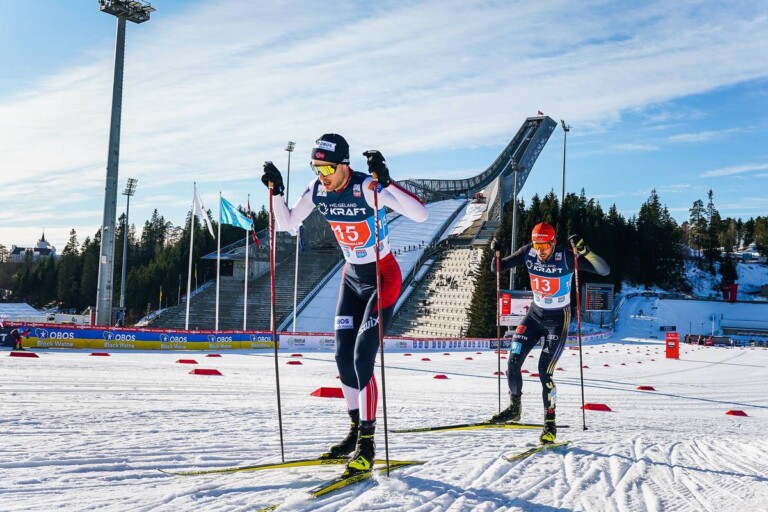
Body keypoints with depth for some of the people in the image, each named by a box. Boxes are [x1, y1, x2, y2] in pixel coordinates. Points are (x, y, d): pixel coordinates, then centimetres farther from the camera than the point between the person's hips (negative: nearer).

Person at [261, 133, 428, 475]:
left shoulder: (367, 187, -26)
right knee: (343, 357, 6)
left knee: (362, 359, -13)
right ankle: (356, 430, 23)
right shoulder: (318, 190, -7)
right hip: (351, 277, 7)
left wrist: (386, 183, -46)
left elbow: (420, 215, -35)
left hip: (383, 277, -7)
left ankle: (367, 443, -3)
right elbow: (288, 224, 4)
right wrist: (276, 191, -10)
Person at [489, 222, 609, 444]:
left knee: (544, 371, -12)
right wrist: (496, 253, -22)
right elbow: (497, 268, -1)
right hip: (535, 314, 5)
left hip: (558, 319, -5)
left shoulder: (566, 257, -21)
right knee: (513, 362, -2)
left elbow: (604, 270, -28)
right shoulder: (528, 253, -9)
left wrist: (584, 251, -42)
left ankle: (550, 423, 4)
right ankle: (514, 408, 21)